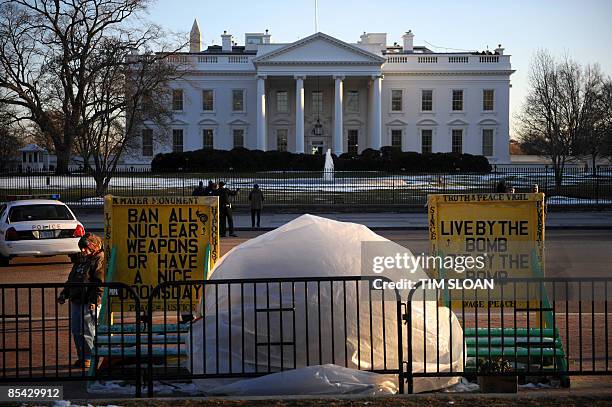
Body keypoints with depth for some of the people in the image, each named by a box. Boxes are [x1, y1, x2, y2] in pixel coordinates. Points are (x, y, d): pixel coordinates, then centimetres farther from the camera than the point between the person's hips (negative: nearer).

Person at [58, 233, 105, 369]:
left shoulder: (98, 261, -7)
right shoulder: (79, 260, 19)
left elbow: (100, 283, -16)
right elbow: (71, 279, 28)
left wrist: (95, 300, -24)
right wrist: (64, 294, 20)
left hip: (89, 303, -9)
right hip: (76, 301, 9)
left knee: (87, 332, -5)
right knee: (76, 331, 10)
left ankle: (89, 358, 3)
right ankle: (81, 357, 20)